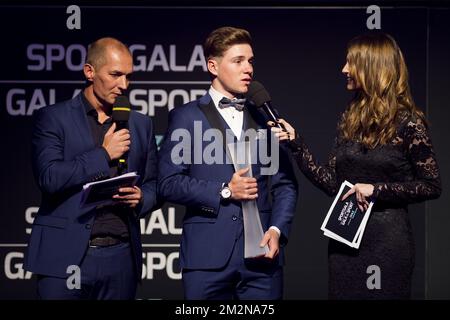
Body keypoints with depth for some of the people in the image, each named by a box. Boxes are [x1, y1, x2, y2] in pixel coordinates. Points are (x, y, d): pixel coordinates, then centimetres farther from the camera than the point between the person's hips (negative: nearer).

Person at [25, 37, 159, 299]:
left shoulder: (141, 125, 13)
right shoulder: (53, 118, 1)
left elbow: (153, 185, 17)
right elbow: (48, 177, -11)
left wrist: (140, 199, -5)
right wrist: (103, 154, -11)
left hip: (120, 257, 3)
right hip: (66, 257, -3)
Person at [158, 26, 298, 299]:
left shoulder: (265, 118, 16)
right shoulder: (186, 117, 6)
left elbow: (285, 184, 13)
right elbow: (168, 183, -2)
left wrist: (277, 230, -3)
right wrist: (223, 191, -10)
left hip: (261, 254, 3)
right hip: (207, 255, -2)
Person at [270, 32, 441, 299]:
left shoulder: (408, 122, -8)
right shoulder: (350, 119, 9)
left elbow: (432, 187, -7)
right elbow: (332, 183, 5)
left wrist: (377, 189, -14)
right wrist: (296, 143, 0)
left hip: (387, 237, -5)